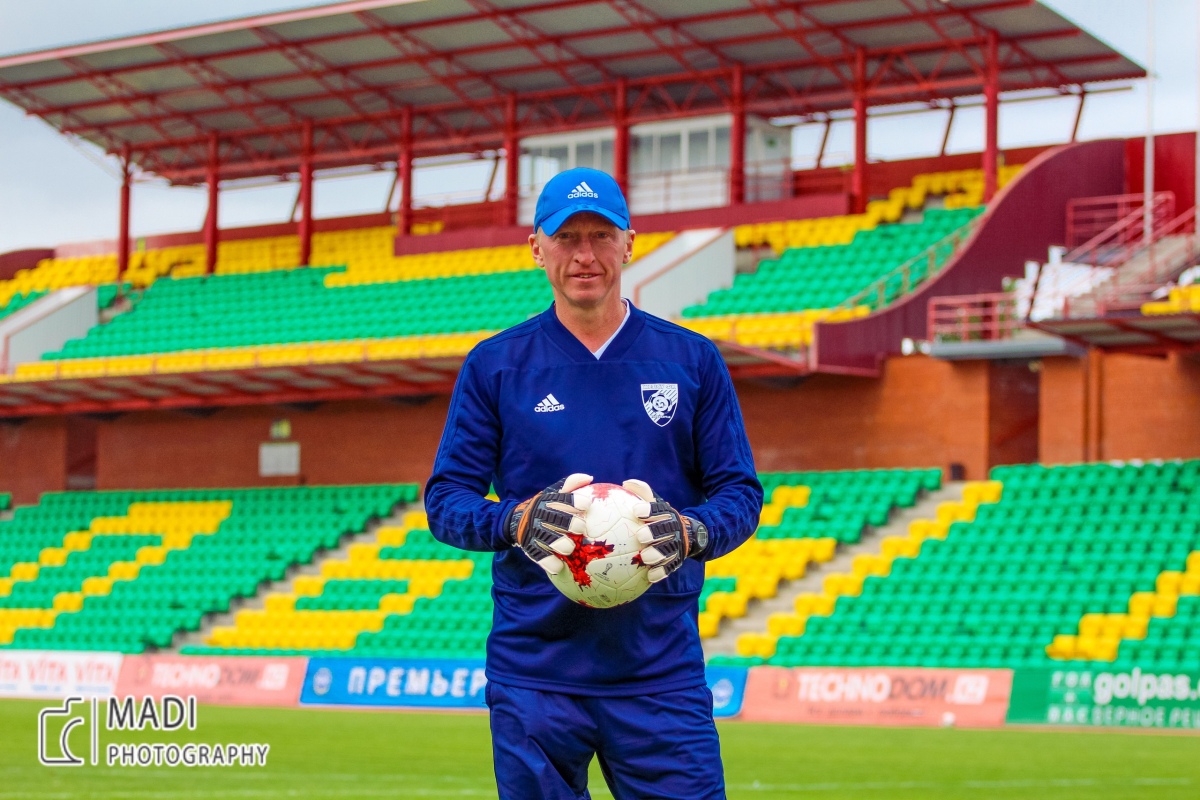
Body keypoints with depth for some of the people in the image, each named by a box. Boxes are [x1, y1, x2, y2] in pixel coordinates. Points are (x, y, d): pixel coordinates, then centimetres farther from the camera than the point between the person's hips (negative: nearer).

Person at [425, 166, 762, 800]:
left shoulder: (692, 361, 8)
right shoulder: (495, 365, 6)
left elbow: (740, 491, 8)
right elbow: (445, 498, 4)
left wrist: (692, 532, -15)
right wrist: (518, 521, -17)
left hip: (661, 671, 0)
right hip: (533, 674, 0)